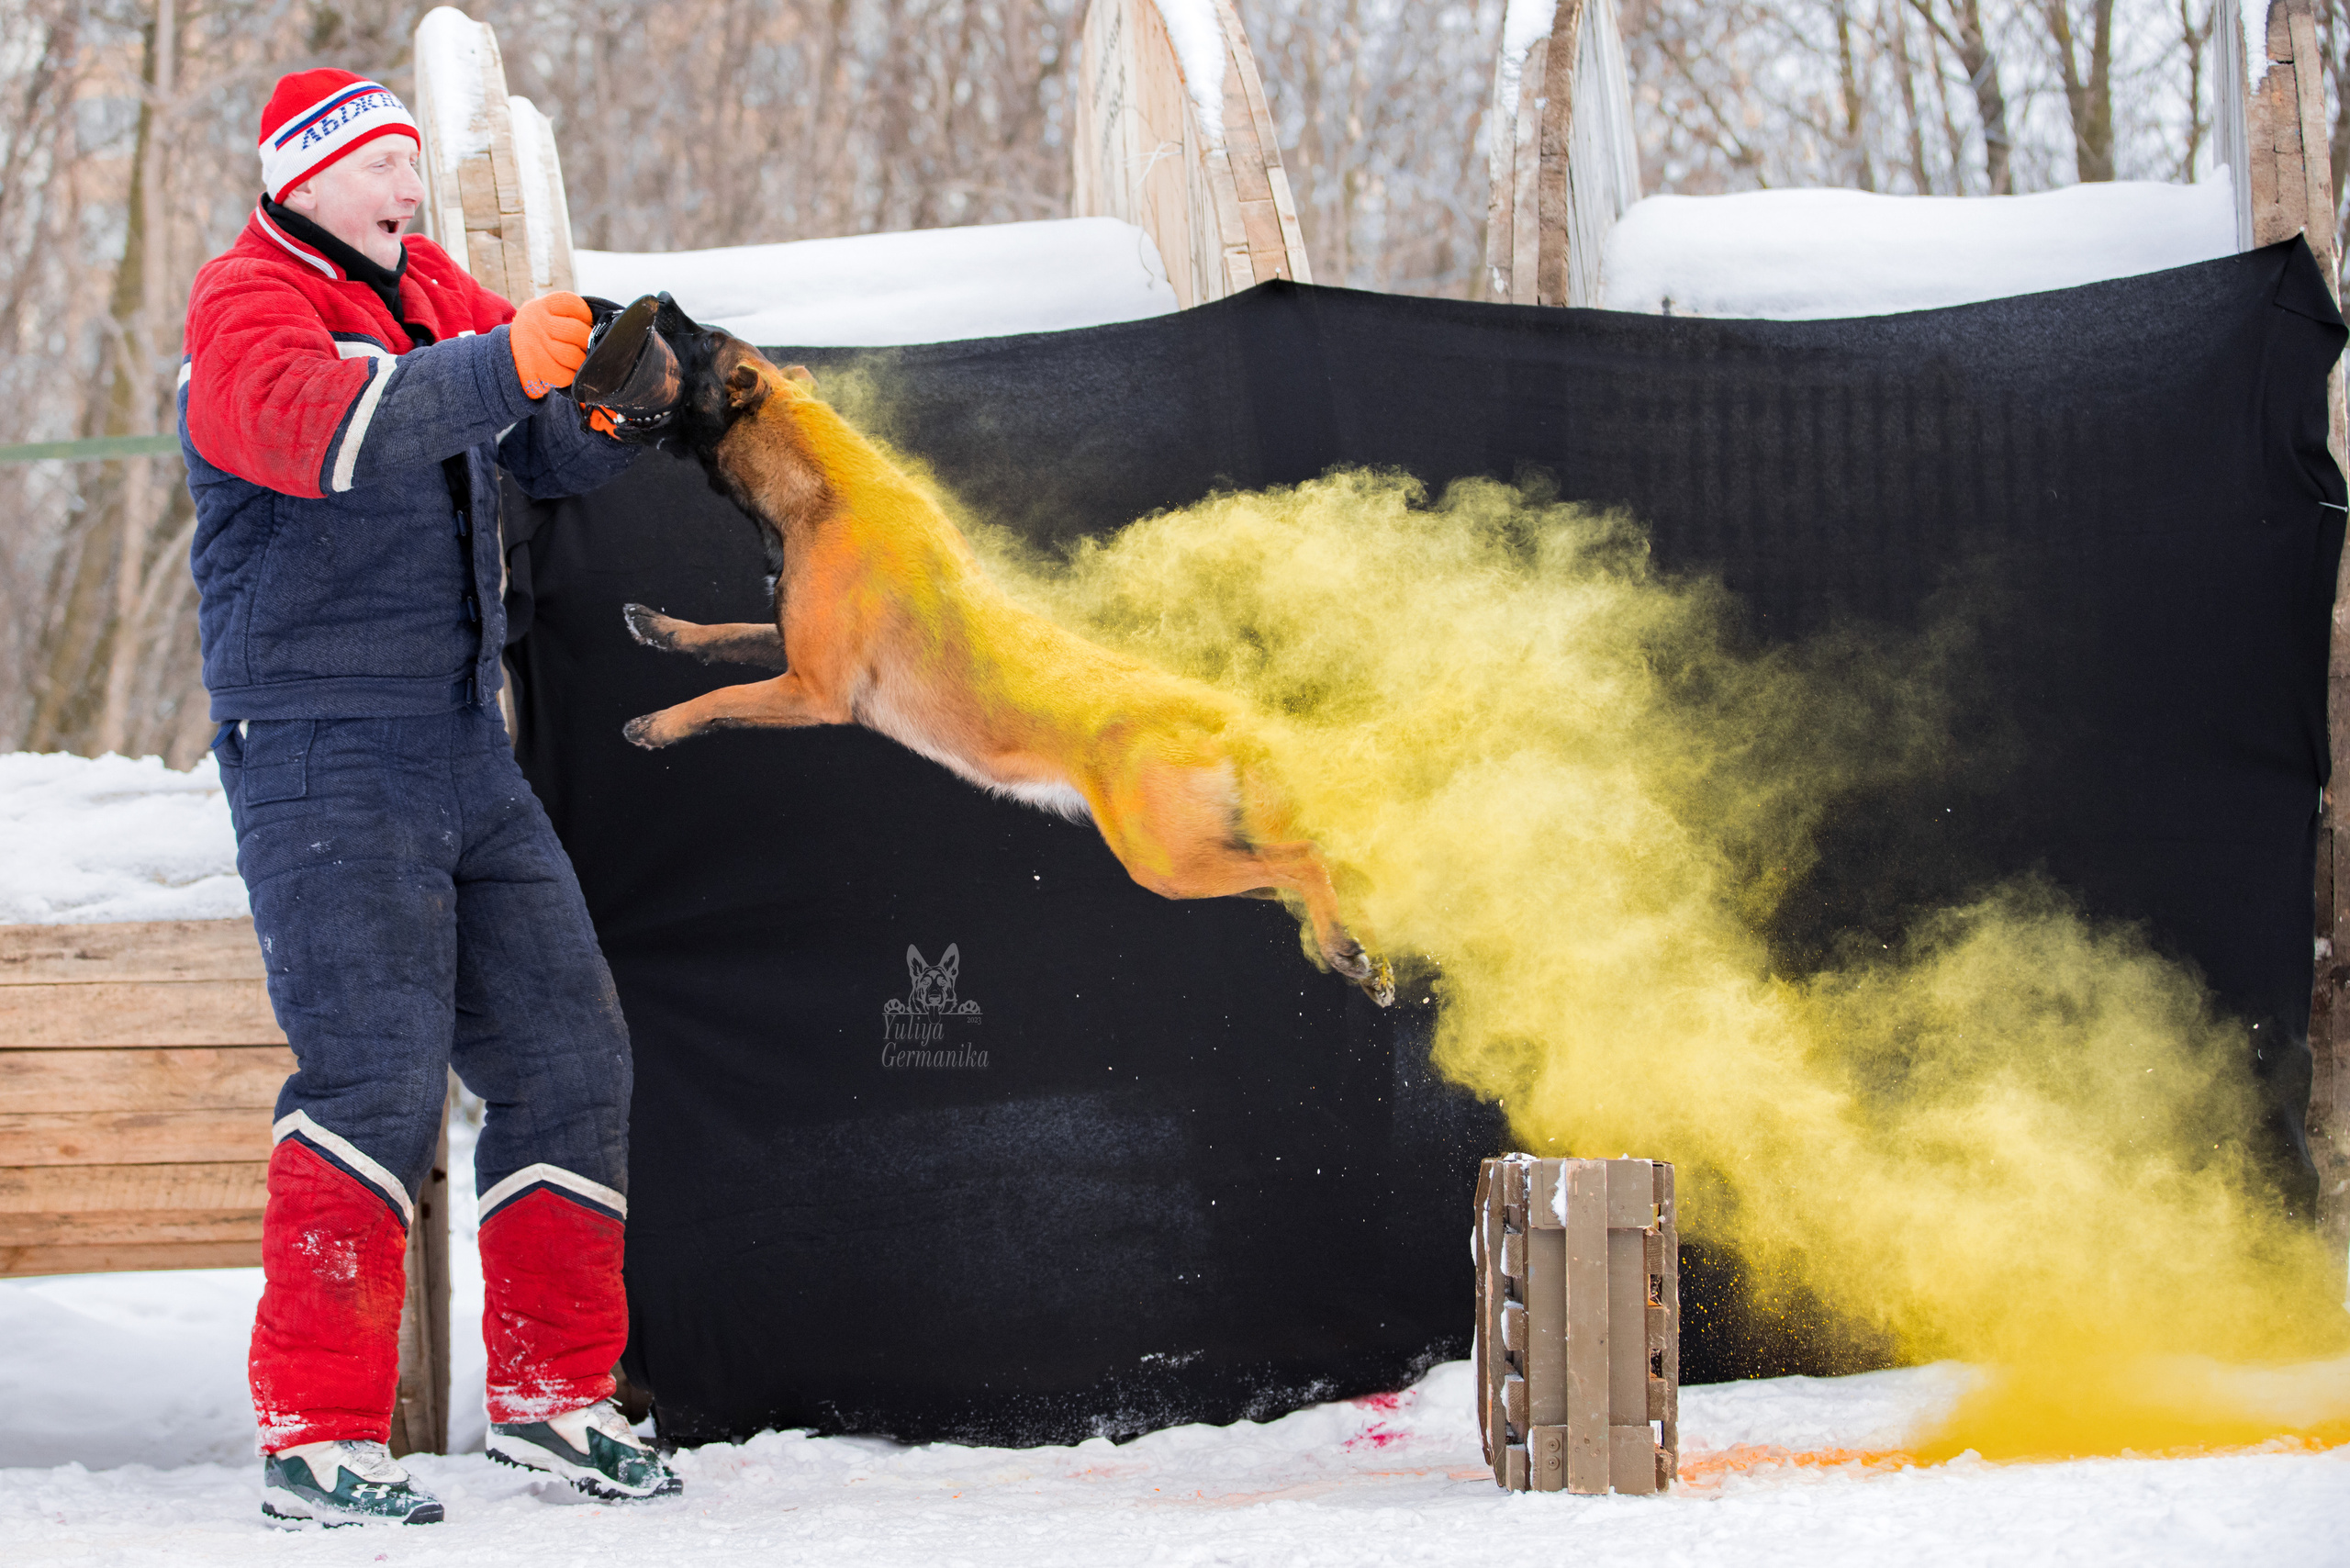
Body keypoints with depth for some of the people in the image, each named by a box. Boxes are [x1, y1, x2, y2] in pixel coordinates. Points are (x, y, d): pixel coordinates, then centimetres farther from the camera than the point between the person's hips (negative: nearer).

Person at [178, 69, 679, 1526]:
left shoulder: (434, 291, 15)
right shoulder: (246, 309, -9)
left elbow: (557, 452, 13)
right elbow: (325, 427, -30)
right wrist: (502, 367, -41)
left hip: (465, 749, 8)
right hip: (322, 760, -8)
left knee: (569, 1057, 9)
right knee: (379, 1076, -16)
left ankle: (550, 1392, 20)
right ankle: (317, 1434, -12)